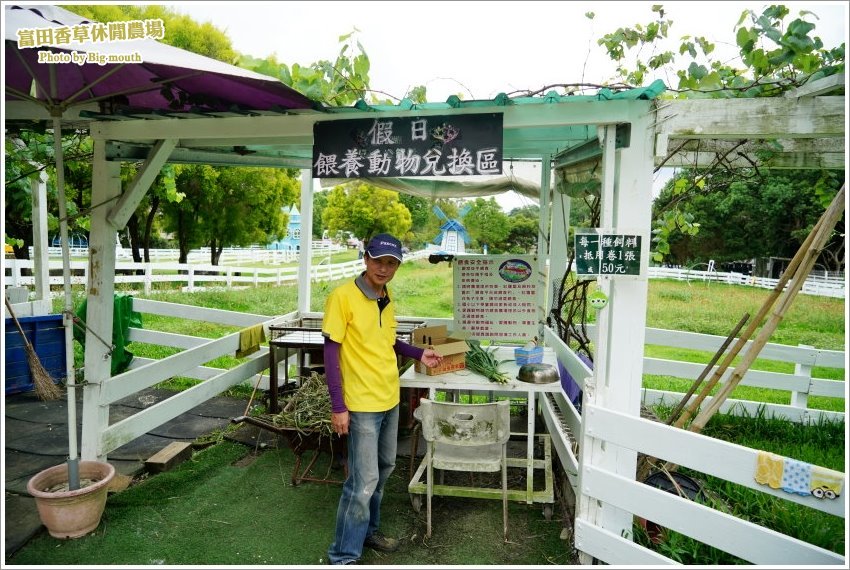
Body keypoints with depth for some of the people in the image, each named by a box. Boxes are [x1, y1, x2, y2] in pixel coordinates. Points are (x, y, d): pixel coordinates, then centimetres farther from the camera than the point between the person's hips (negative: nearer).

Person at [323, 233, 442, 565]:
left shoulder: (387, 300, 5)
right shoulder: (343, 296, -16)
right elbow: (331, 350, -16)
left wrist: (418, 354, 8)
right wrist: (337, 406, -18)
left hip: (390, 399, 8)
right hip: (362, 403, -8)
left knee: (383, 470, 20)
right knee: (364, 480, -4)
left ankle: (368, 530, 39)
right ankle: (343, 555, 13)